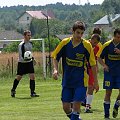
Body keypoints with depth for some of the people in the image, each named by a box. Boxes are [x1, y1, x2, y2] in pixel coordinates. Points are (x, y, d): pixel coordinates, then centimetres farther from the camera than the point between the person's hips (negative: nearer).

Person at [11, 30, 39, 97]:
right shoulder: (21, 45, -16)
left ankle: (32, 92, -2)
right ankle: (13, 90, 24)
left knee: (32, 76, -7)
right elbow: (21, 56, -19)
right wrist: (25, 59, -37)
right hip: (22, 62, -5)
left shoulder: (30, 43, 5)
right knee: (19, 77, 2)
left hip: (29, 62, 5)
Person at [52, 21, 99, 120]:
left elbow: (93, 64, 0)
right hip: (67, 81, 2)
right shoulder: (65, 43, -4)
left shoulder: (87, 45, -7)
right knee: (66, 106, 2)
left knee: (76, 104, -13)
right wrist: (55, 69, -12)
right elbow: (55, 57, 7)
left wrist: (96, 81, 2)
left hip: (81, 81, -2)